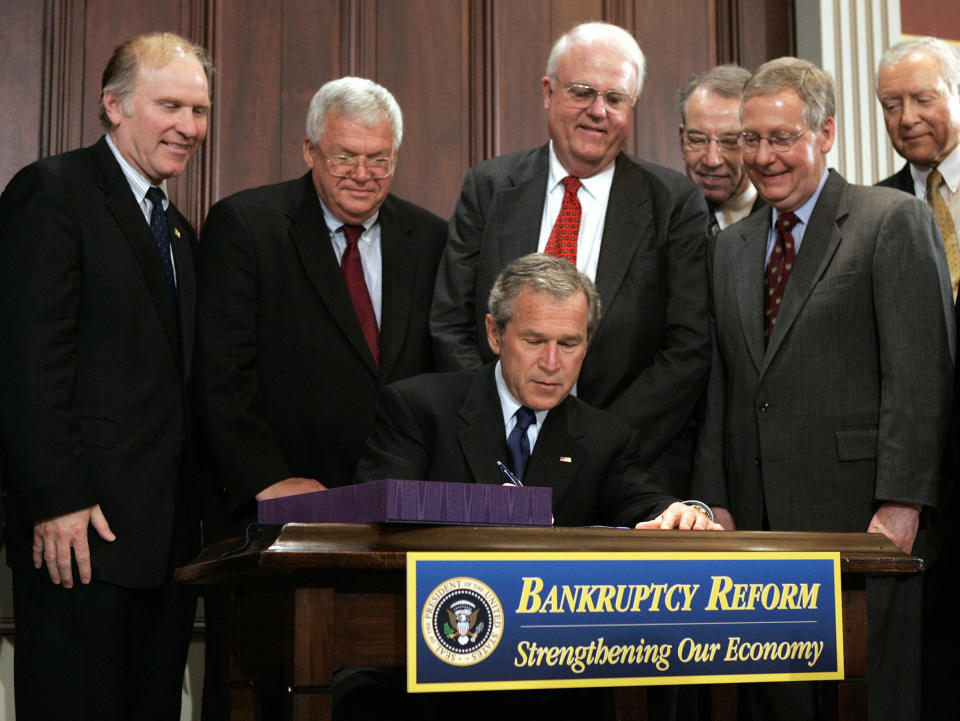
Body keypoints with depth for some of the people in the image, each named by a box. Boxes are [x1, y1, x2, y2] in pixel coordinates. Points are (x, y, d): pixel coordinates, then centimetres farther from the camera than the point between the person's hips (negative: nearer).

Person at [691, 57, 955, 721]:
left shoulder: (895, 221, -1)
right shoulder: (732, 247, 18)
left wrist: (901, 502, -14)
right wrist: (716, 501, 8)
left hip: (858, 513, -5)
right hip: (758, 521, 5)